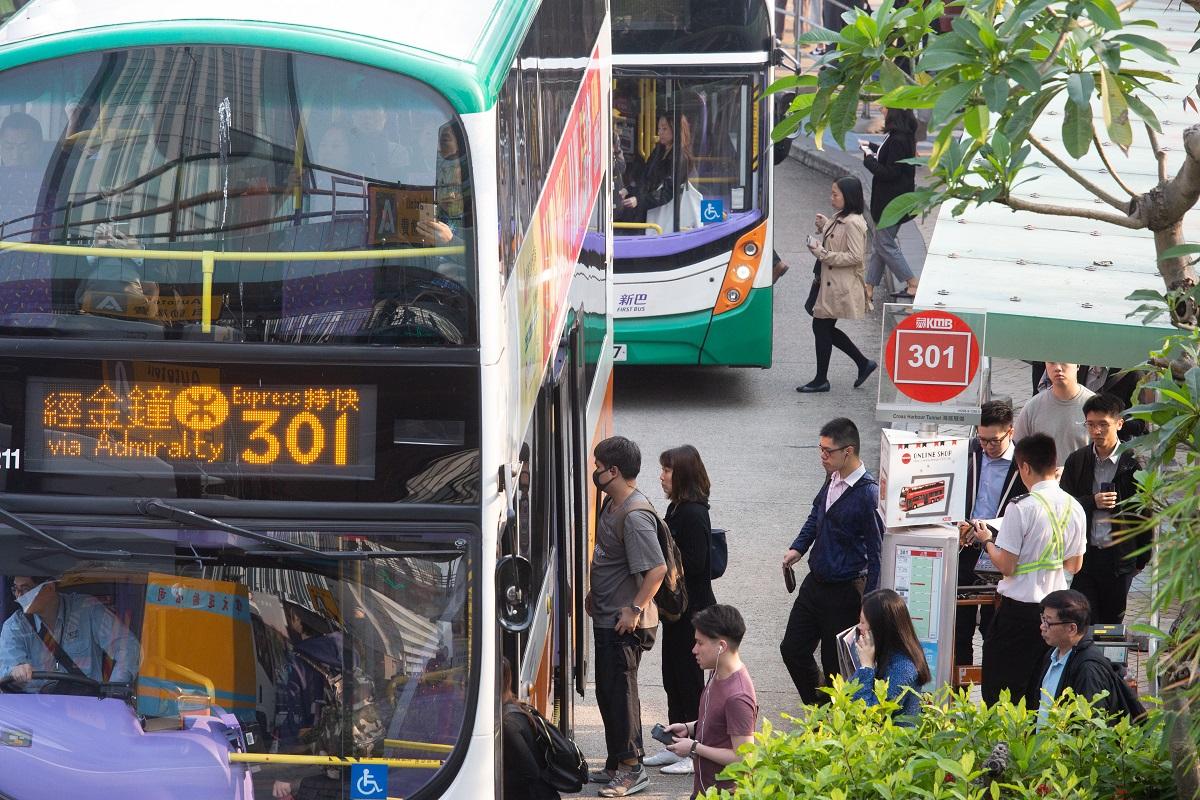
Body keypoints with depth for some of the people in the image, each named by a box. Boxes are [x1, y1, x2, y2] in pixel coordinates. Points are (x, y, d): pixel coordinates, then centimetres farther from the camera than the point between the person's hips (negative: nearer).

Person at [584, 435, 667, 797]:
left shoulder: (635, 515, -23)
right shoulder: (612, 505, 9)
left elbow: (657, 568, -28)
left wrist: (636, 609, -24)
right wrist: (595, 593, 23)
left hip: (624, 623, -10)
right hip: (606, 617, 10)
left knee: (620, 692, -3)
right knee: (607, 692, 16)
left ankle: (631, 767, 7)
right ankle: (616, 766, 26)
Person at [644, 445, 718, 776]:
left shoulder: (692, 514, -20)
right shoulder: (679, 509, 11)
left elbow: (694, 563, -24)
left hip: (692, 611, -10)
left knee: (688, 678, -2)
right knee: (673, 677, 15)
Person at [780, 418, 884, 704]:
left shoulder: (866, 494, -22)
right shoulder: (833, 479, 0)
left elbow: (875, 552, -18)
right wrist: (798, 548, 6)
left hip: (844, 592, -8)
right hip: (815, 583, 8)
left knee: (836, 665, 4)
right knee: (792, 649, 15)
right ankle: (819, 708, 34)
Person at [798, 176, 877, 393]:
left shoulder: (852, 223, -19)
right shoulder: (839, 218, 11)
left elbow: (855, 256, -24)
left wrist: (823, 254, -23)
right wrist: (824, 227, 8)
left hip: (839, 286, -10)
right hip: (828, 283, 10)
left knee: (822, 328, -2)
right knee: (823, 328, 14)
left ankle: (821, 380, 9)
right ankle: (864, 363, 22)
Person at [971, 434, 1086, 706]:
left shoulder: (1021, 508, -17)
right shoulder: (1074, 508, 2)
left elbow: (1006, 566, -15)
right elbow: (1074, 565, 10)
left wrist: (987, 541, 2)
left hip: (1019, 607, -6)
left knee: (1001, 693, 4)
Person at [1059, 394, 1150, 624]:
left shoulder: (1133, 464, -6)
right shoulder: (1076, 461, 4)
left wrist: (1142, 557, 1)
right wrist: (1092, 502, -16)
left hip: (1119, 555, -2)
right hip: (1085, 553, 2)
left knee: (1113, 621, 8)